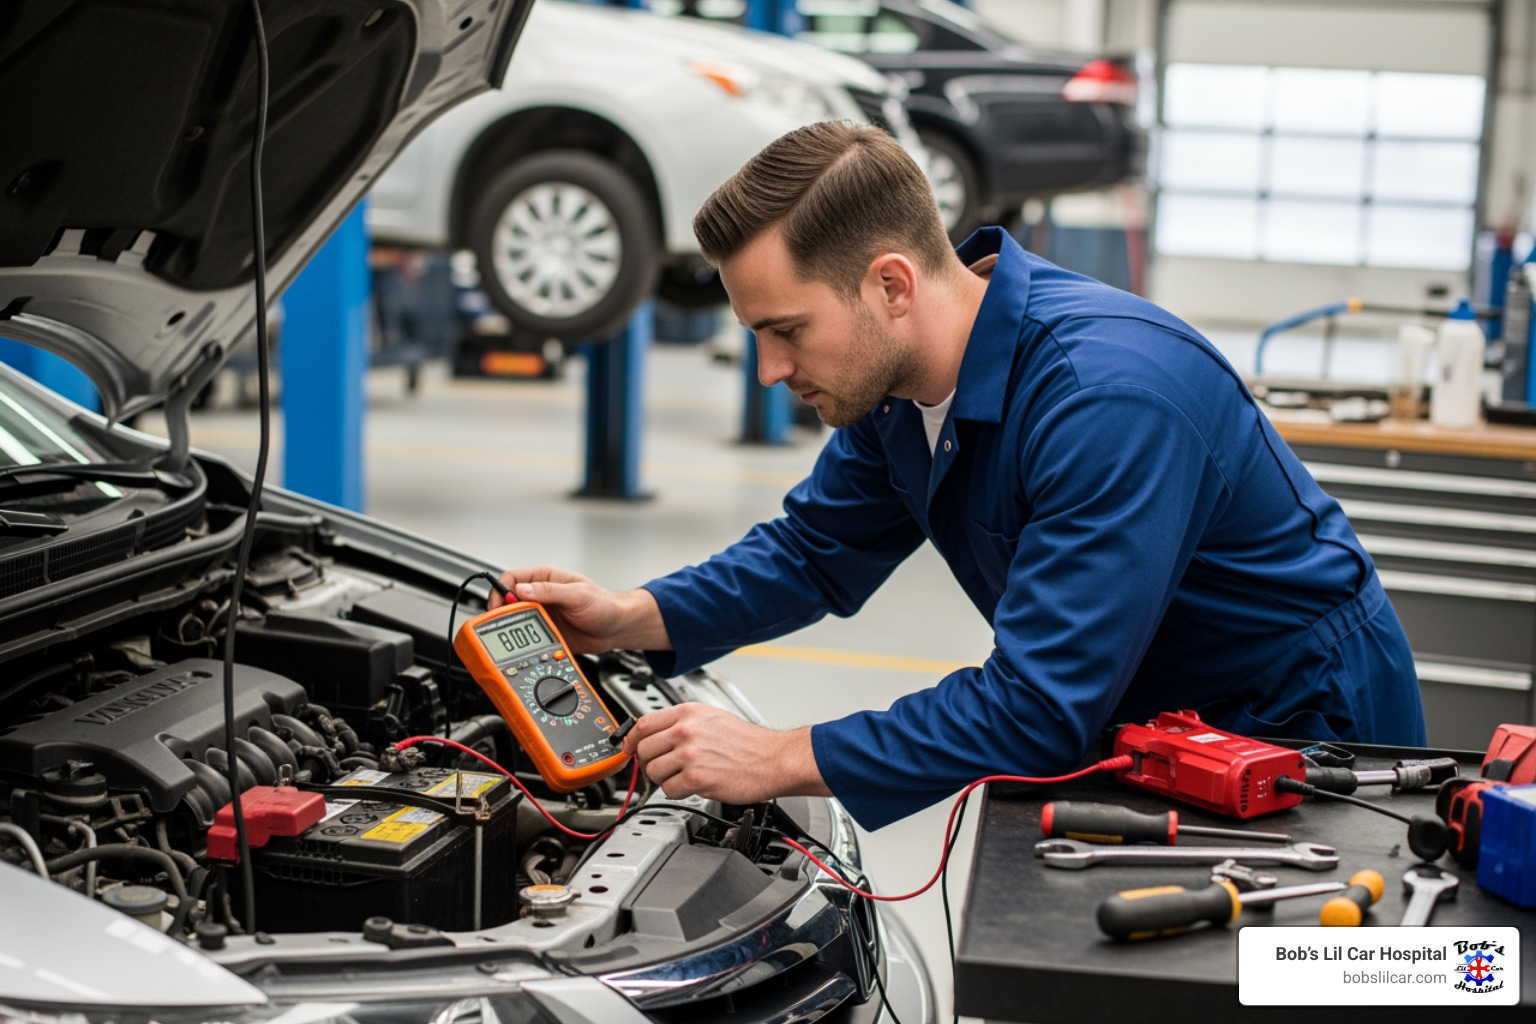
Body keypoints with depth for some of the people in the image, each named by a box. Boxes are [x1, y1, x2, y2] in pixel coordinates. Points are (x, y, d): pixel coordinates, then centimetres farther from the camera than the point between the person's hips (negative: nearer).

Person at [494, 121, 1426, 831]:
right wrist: (633, 619, -10)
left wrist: (782, 761, -33)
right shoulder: (894, 376, -7)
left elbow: (1041, 707, -36)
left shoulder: (1108, 396, -36)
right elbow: (815, 551, 6)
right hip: (1132, 718, 7)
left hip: (1301, 735, -7)